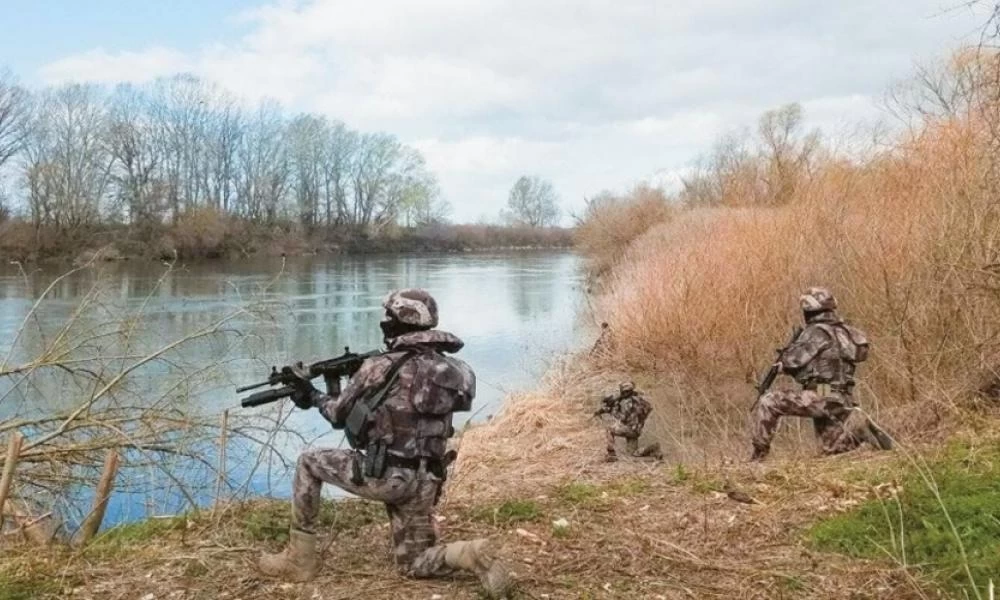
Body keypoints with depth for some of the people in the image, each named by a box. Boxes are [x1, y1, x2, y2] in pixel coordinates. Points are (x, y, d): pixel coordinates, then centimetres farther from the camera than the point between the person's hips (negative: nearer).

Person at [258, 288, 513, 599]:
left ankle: (300, 559, 17)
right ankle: (470, 555, -8)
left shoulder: (380, 367, -10)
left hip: (384, 476, -6)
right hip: (424, 483, 6)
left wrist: (314, 397, 24)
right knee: (413, 563, 21)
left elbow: (340, 416, 3)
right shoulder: (447, 368, 9)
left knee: (309, 463, 15)